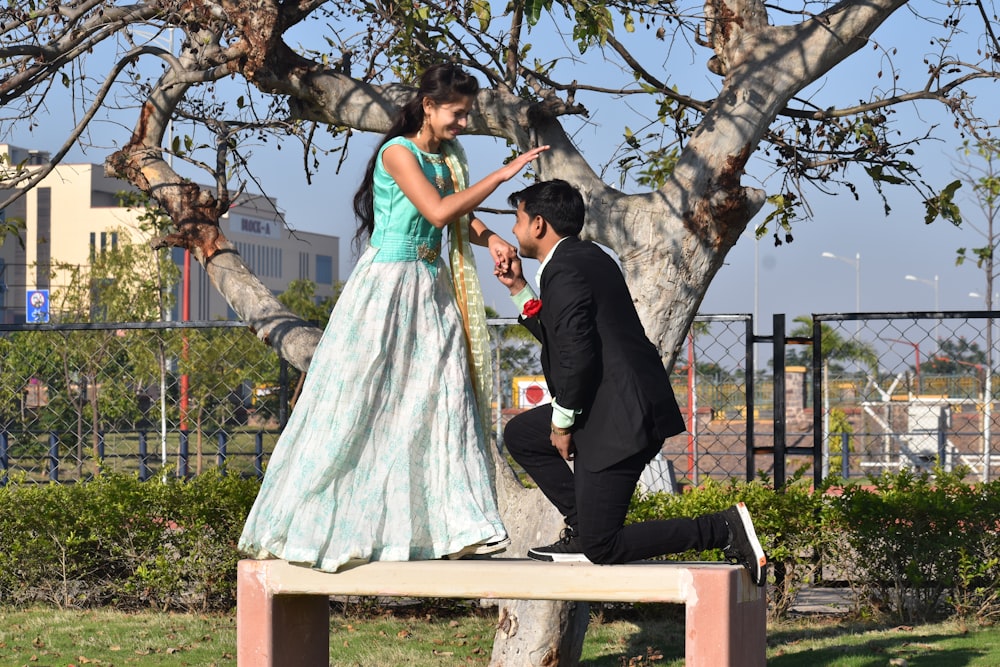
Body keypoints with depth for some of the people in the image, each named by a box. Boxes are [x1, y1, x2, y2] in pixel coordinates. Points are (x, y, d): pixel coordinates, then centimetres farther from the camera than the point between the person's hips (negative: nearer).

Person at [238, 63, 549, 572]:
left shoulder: (449, 157, 12)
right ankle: (312, 524, 7)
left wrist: (491, 240, -6)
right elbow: (438, 212, -20)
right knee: (359, 404, -3)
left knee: (445, 397, -1)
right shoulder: (399, 152, -11)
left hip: (432, 292, 7)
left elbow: (461, 216, 15)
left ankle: (457, 523, -3)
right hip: (387, 286, -7)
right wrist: (500, 176, -16)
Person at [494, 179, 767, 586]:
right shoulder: (587, 257, 17)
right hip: (626, 406, 10)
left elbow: (575, 353, -22)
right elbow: (557, 335, 25)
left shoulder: (564, 271, -14)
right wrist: (519, 290, 22)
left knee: (603, 549, -6)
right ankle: (584, 527, 16)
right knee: (520, 434, 22)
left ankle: (725, 529, -11)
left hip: (617, 420, -10)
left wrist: (562, 422, -11)